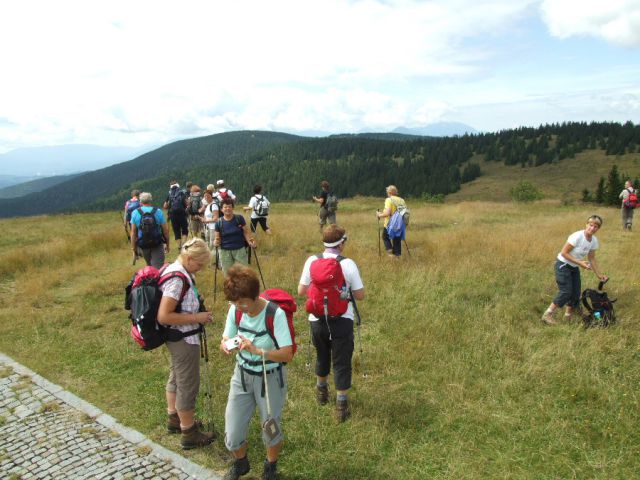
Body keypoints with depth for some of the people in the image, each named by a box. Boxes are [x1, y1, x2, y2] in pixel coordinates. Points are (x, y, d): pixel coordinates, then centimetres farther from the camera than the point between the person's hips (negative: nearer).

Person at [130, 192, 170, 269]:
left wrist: (134, 248, 2)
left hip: (143, 246, 2)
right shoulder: (158, 211, -5)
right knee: (158, 268, -2)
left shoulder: (135, 213, -4)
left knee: (150, 266, 23)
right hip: (158, 245, -2)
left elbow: (133, 233, -5)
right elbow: (165, 230, -3)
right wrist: (167, 244, 9)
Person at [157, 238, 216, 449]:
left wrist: (196, 304, 4)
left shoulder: (175, 270, 2)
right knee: (188, 385, 4)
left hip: (177, 338, 10)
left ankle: (175, 419, 43)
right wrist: (196, 318, -24)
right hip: (184, 340, -10)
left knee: (176, 377, 24)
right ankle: (189, 434, 19)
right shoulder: (177, 279, -27)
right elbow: (164, 316, -30)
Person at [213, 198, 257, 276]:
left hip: (240, 250, -1)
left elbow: (245, 232, 1)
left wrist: (250, 242, -15)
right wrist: (215, 242, -18)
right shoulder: (219, 222, -1)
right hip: (225, 252, 1)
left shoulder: (239, 219, -4)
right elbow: (217, 238, 5)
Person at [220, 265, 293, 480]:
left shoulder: (275, 313, -26)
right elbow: (225, 340, 0)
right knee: (232, 433, 7)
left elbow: (287, 354, -26)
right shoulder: (235, 311, -11)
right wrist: (227, 347, -24)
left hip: (270, 378, -4)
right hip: (242, 376, 4)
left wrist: (256, 350, -37)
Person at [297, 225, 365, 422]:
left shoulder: (311, 261, -7)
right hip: (342, 321, -3)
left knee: (322, 356, 25)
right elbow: (360, 295, -6)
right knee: (341, 363, 9)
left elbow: (301, 291, -1)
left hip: (317, 320, 3)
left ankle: (321, 391, 47)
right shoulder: (348, 264, -13)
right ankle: (341, 405, 14)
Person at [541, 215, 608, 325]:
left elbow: (592, 259, 7)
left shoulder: (594, 241, -4)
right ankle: (547, 315, -6)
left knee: (576, 293, 6)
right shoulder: (577, 236, -25)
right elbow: (564, 253, -22)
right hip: (563, 265, -7)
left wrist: (599, 275, 7)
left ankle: (568, 317, 24)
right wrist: (579, 263, -24)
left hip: (574, 267, 7)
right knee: (566, 292, -14)